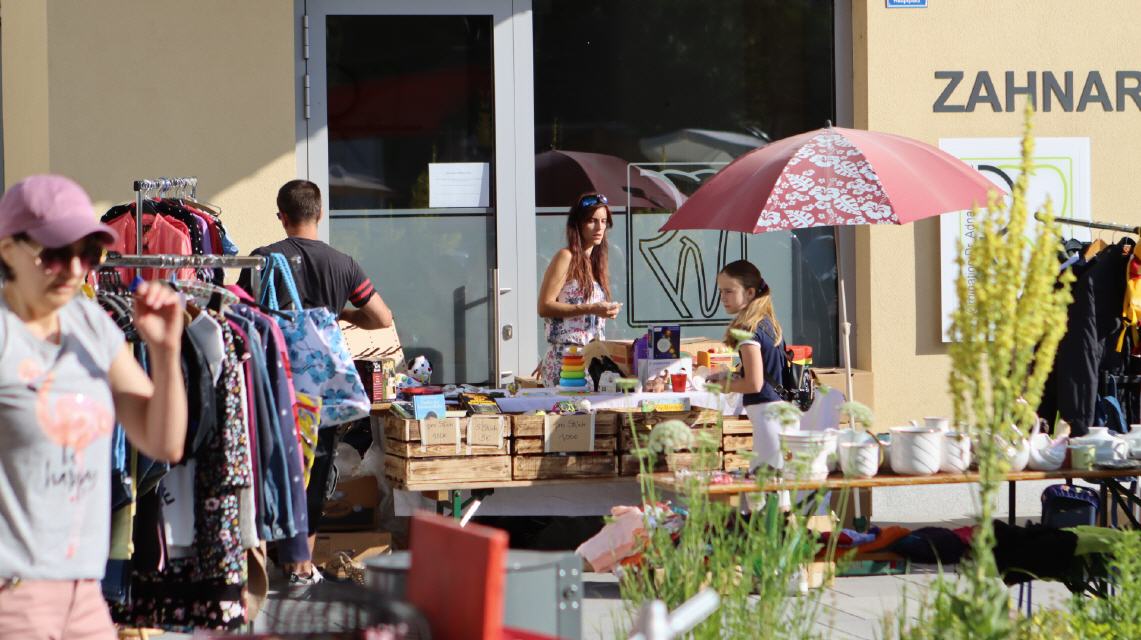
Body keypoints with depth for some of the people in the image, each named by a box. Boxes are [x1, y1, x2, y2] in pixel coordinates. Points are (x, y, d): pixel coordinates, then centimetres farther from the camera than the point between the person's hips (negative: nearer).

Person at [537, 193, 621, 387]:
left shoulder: (596, 262, 18)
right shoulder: (566, 258, -5)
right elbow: (544, 307, -13)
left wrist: (605, 311, 8)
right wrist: (590, 309, -16)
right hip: (566, 356, -7)